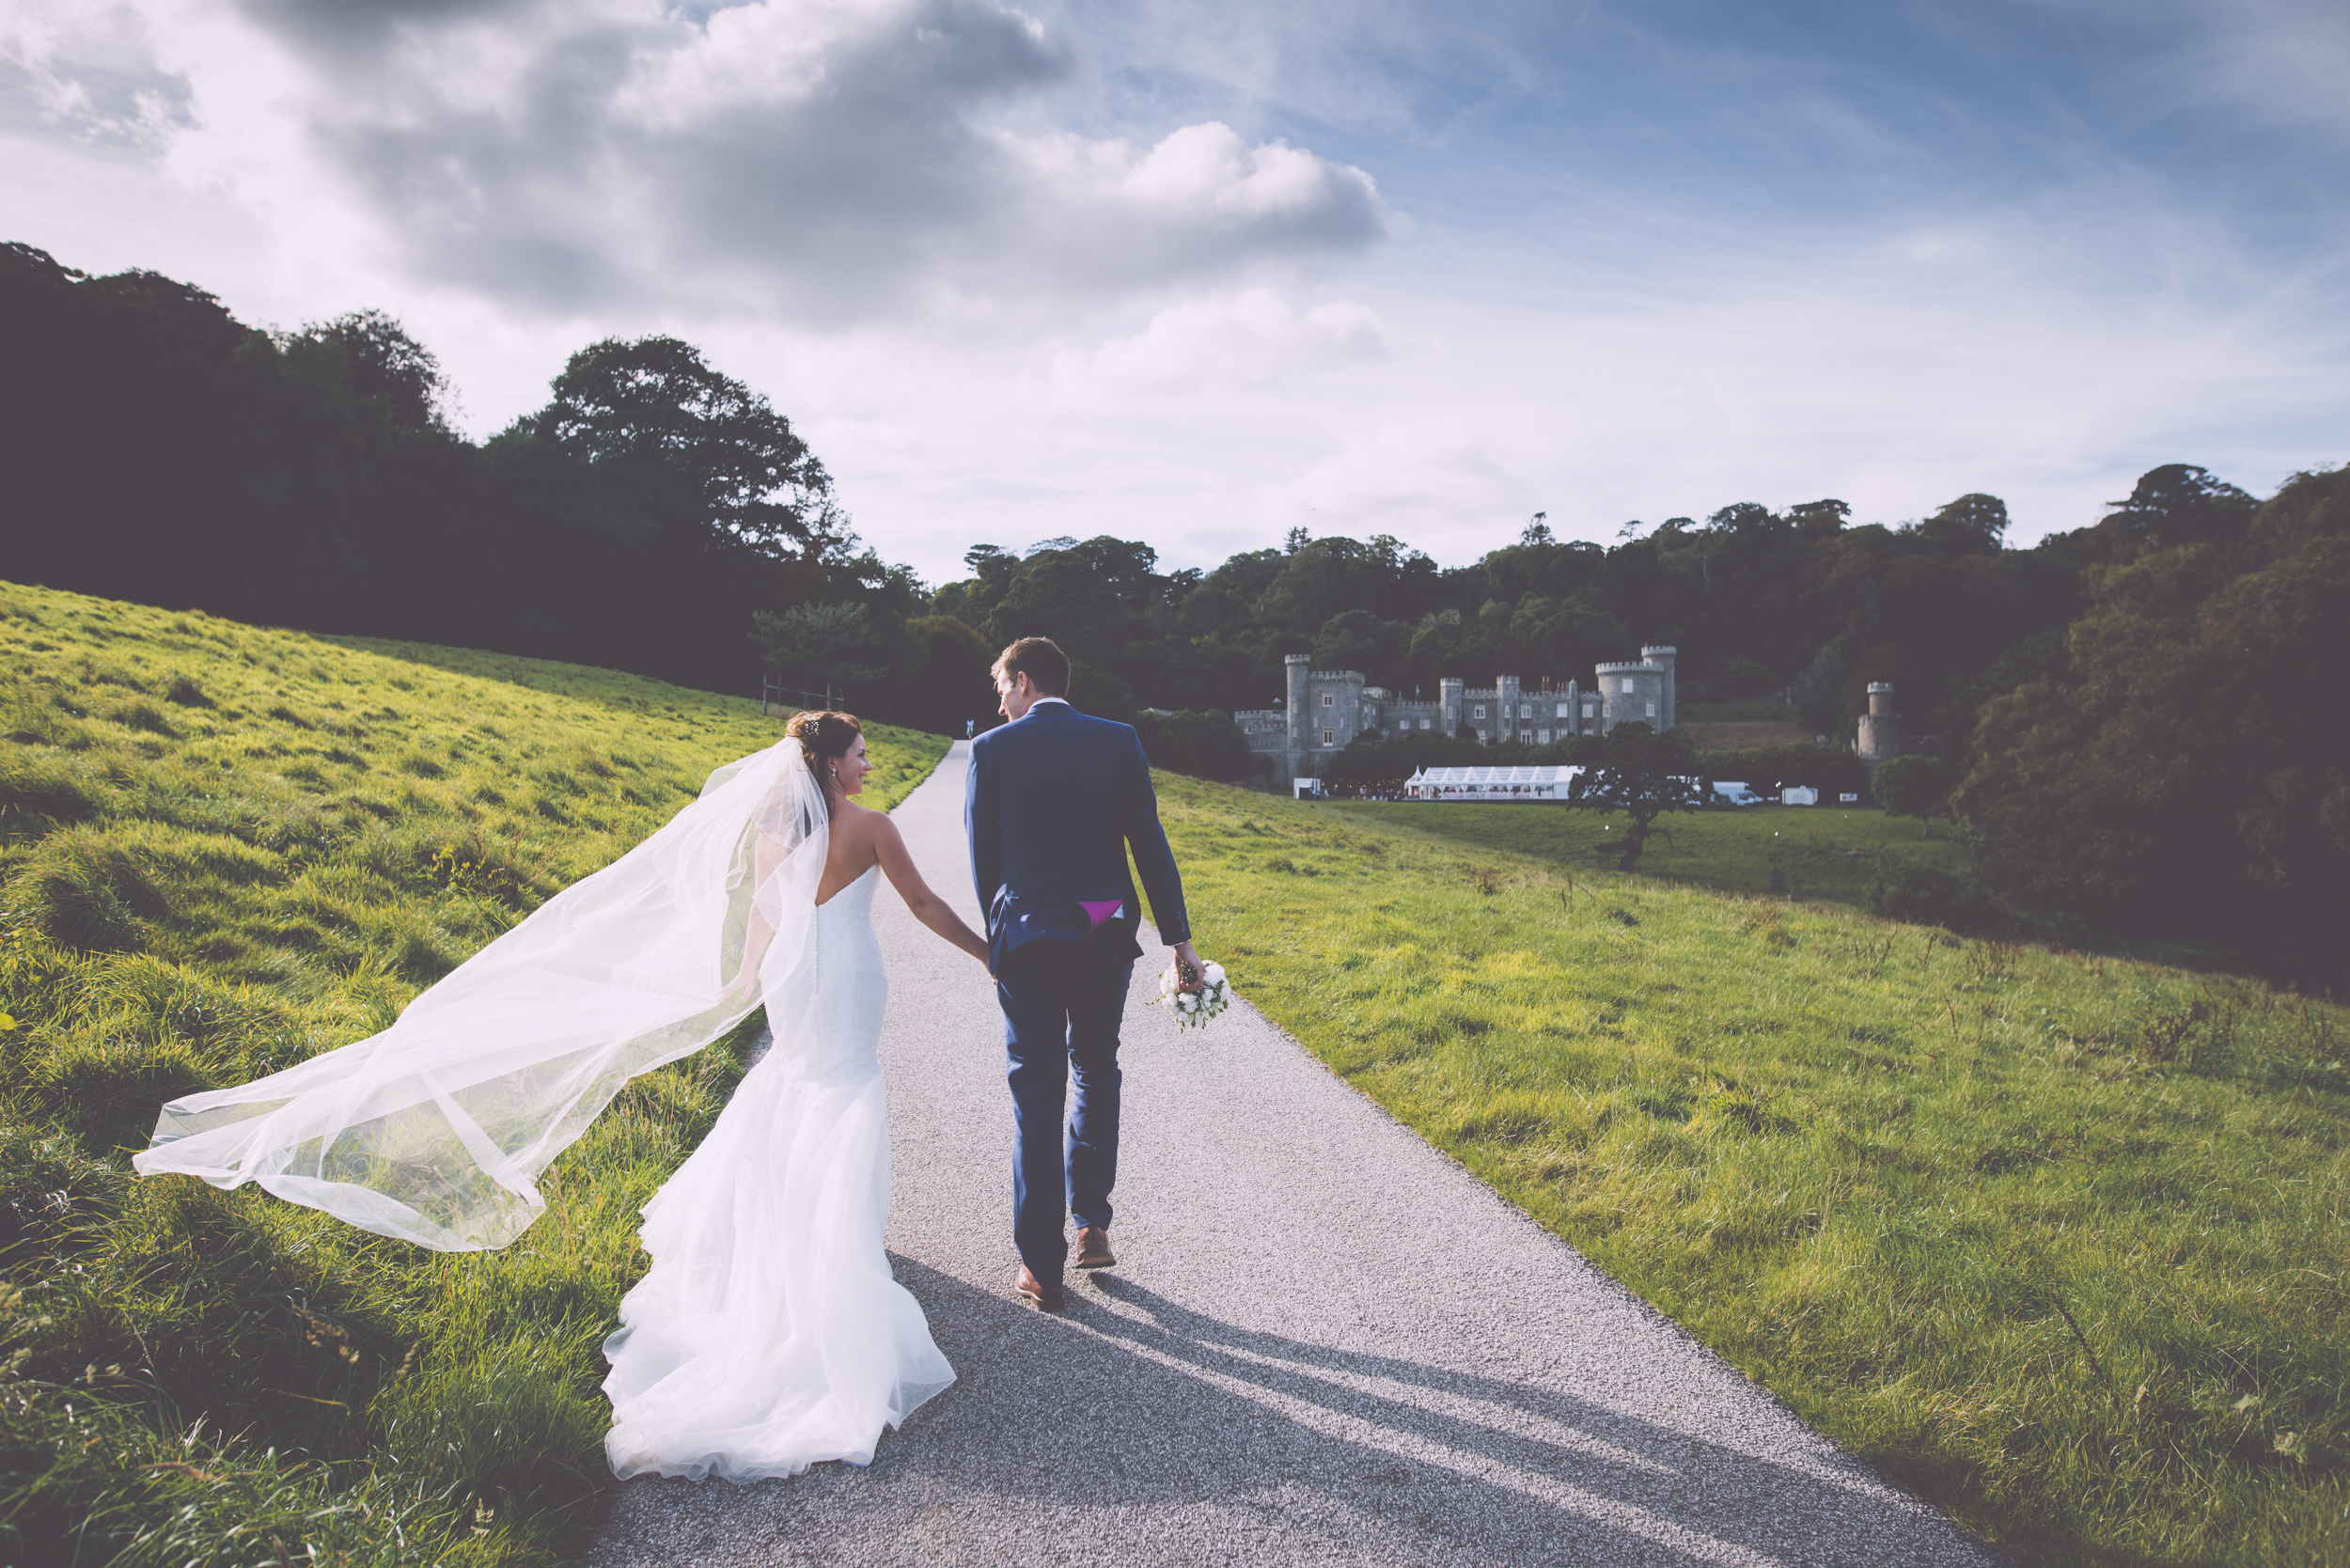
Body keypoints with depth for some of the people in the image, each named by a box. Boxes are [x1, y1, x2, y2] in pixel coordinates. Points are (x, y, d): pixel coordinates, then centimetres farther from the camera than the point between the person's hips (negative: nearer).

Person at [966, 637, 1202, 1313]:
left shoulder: (992, 749, -4)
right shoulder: (1119, 741, 1)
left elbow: (983, 856, 1)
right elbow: (1150, 845, -1)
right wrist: (1180, 938, 2)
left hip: (1026, 941, -2)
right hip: (1107, 938, 2)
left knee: (1036, 1095, 5)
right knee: (1096, 1072, 22)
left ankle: (1042, 1268, 10)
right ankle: (1091, 1224, 22)